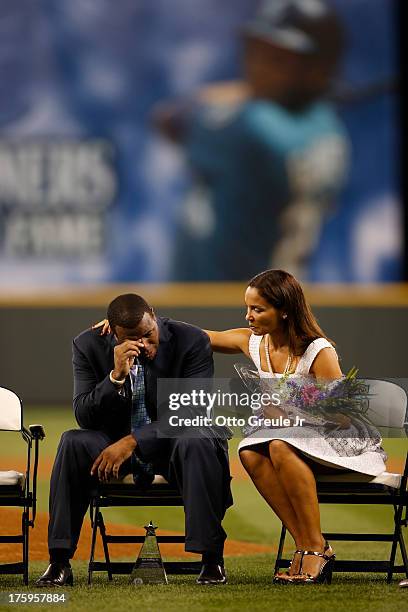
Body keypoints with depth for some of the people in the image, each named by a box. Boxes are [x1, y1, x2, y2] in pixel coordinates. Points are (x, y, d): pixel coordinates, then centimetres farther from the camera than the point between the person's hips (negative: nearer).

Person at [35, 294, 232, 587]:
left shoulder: (192, 341, -15)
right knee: (73, 443, -27)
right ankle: (59, 562, -24)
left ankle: (212, 560, -27)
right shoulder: (89, 346, -9)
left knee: (197, 444, -36)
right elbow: (84, 417, -12)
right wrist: (116, 376, -30)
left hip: (172, 442, -2)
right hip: (115, 442, 2)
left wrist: (133, 441, -28)